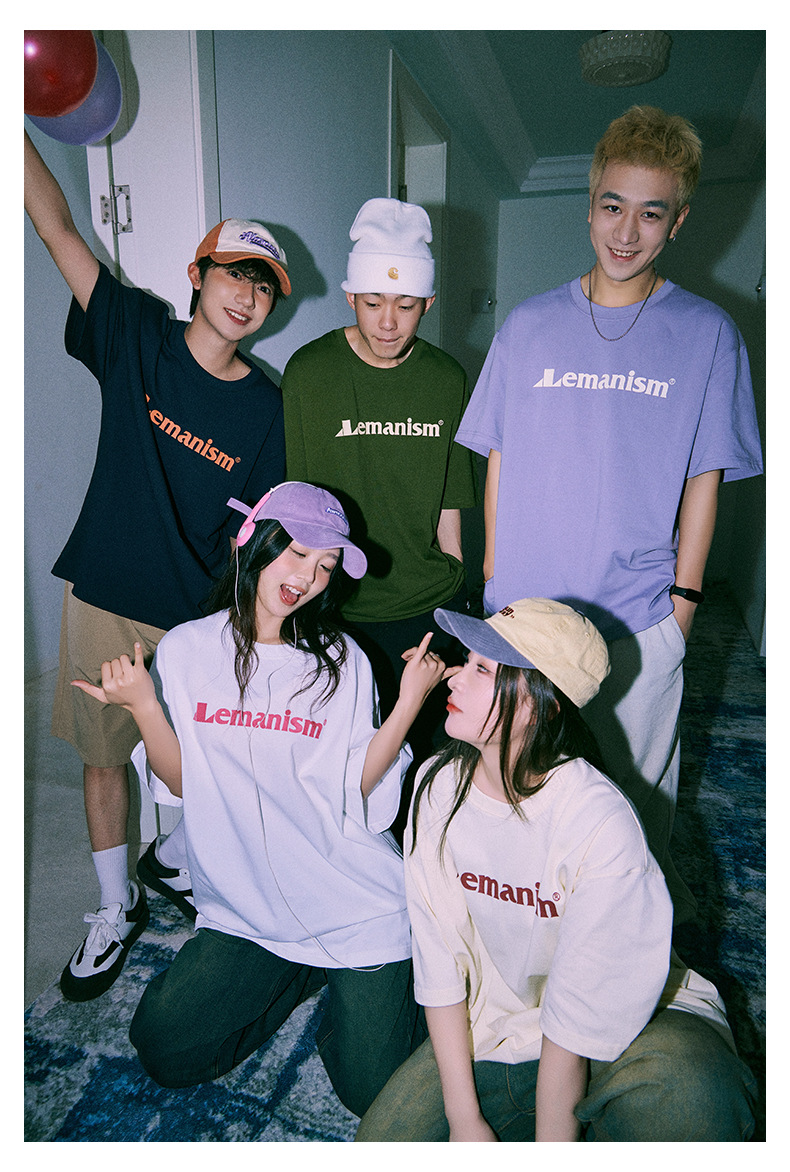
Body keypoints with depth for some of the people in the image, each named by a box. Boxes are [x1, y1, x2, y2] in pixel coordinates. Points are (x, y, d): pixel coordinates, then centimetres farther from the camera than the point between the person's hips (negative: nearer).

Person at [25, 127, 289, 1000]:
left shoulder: (265, 406, -2)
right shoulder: (137, 337, -3)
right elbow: (58, 228, -7)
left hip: (202, 616, 0)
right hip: (103, 601, 0)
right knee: (102, 756, 12)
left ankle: (171, 859, 45)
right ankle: (116, 910, 35)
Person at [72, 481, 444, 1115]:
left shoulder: (343, 662, -8)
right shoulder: (185, 649, -4)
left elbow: (352, 791, -12)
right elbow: (179, 783, -2)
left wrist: (408, 704, -22)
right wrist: (143, 706, -17)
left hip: (356, 907, -2)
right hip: (244, 907, 3)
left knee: (373, 1090, -3)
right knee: (166, 1050, 1)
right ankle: (302, 972, 20)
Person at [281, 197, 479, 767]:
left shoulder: (447, 379, 3)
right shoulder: (308, 372, -6)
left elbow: (448, 501, 9)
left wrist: (454, 588, 11)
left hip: (432, 608, 3)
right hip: (340, 610, -2)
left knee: (426, 750, 14)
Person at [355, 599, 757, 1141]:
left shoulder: (602, 821, -29)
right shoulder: (438, 784, -14)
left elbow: (582, 1009, -22)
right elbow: (438, 958, -9)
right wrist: (465, 1121, -9)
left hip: (623, 1021, -4)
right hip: (493, 1017, 4)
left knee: (691, 1105, -34)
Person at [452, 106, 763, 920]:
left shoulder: (706, 335, 0)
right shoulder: (529, 326, 4)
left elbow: (704, 479, 1)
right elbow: (500, 460, 6)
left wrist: (683, 596, -2)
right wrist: (496, 579, 4)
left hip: (639, 619, -1)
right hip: (521, 607, 2)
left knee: (634, 790, 12)